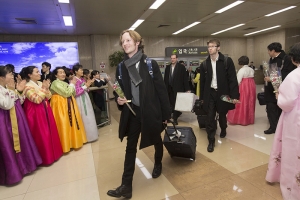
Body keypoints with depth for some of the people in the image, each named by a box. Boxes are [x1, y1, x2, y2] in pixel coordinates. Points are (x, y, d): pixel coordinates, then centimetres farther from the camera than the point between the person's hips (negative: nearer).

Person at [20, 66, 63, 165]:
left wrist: (47, 88, -7)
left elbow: (48, 97, 8)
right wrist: (43, 89, -19)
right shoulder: (27, 86, -14)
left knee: (50, 131, 15)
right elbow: (36, 99, -24)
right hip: (36, 113, -8)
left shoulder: (40, 83, 8)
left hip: (45, 110, 8)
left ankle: (52, 152, 31)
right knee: (41, 135, 2)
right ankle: (45, 157, 16)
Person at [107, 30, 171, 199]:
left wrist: (166, 113, -6)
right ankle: (126, 186, 15)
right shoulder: (121, 67, 2)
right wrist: (119, 100, -12)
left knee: (156, 140, 19)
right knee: (130, 147, 5)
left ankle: (158, 164, 49)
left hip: (151, 111, -2)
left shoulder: (151, 64, -7)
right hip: (132, 113, 2)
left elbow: (161, 89, -7)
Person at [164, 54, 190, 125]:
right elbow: (165, 78, 10)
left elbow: (185, 78, -5)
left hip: (178, 89, -3)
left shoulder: (181, 67, -2)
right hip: (169, 88, 3)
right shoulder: (167, 67, 9)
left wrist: (187, 89, -9)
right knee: (170, 103, 7)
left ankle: (175, 118, 13)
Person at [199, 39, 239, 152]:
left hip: (223, 93, -1)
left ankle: (223, 130, 48)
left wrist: (234, 95, -13)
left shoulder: (227, 61, -5)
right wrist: (202, 97, 8)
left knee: (222, 114, 18)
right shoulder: (204, 64, 2)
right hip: (210, 93, 1)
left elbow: (232, 79, -8)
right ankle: (211, 141, 8)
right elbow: (202, 81, 7)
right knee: (210, 118, -2)